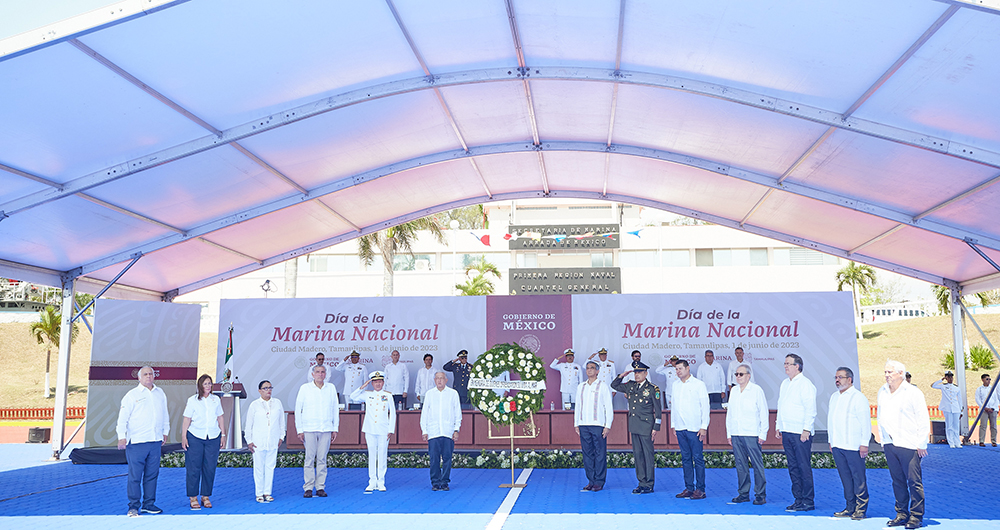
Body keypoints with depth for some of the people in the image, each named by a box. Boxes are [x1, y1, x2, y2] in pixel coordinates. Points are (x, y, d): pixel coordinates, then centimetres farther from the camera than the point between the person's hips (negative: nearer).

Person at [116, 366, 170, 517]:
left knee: (152, 474, 8)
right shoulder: (132, 395, 0)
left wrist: (165, 432, 20)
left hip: (156, 441, 4)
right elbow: (123, 417, -2)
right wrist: (122, 437, -9)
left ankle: (148, 504, 16)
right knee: (135, 475, -3)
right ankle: (133, 506, 6)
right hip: (136, 442, -4)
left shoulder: (160, 393, 14)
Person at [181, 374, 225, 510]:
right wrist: (183, 437, -4)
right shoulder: (192, 400, 1)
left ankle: (206, 496, 13)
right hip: (195, 437, -2)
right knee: (194, 468, -2)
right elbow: (186, 420, 0)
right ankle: (193, 497, 7)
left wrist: (223, 435, 11)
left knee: (210, 468, 3)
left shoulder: (216, 400, 10)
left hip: (213, 438, 3)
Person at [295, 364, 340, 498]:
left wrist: (335, 429, 9)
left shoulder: (331, 388, 9)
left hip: (326, 429, 2)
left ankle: (320, 487, 8)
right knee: (309, 458, -4)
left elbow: (335, 409, 13)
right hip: (309, 429, -2)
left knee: (322, 458, 2)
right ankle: (308, 488, 4)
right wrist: (299, 430, -2)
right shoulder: (305, 388, 3)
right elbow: (298, 410, 4)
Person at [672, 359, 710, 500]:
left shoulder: (698, 384, -1)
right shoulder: (675, 385, 13)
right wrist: (673, 424, 12)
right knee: (686, 459, 8)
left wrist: (704, 427, -9)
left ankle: (700, 489, 3)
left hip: (694, 428, -5)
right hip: (680, 428, 5)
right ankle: (689, 488, 14)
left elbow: (705, 406, -3)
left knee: (698, 459, -3)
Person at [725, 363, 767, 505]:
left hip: (752, 435, -5)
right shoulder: (733, 391, 14)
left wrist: (763, 434, -6)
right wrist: (729, 433, 13)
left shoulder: (757, 390, -1)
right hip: (736, 435, 5)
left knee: (757, 464, -4)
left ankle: (760, 495, 3)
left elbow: (764, 414, -1)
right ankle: (743, 493, 14)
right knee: (740, 464, 7)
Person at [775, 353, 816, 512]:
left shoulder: (805, 384, -8)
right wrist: (778, 427, 18)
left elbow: (810, 409, -12)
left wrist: (806, 429, -17)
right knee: (793, 467, 10)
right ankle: (798, 499, 16)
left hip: (801, 433, -8)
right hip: (787, 433, 8)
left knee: (804, 467, -5)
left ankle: (808, 501, 2)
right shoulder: (785, 384, 17)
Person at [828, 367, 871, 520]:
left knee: (858, 478, -2)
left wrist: (864, 444, -12)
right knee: (845, 478, 10)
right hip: (837, 445, 7)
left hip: (853, 446, -7)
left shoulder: (858, 397, -5)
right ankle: (850, 507, 16)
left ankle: (861, 509, 6)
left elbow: (865, 422, -8)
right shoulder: (834, 397, 16)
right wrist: (831, 441, 20)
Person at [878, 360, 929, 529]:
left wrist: (921, 444, -5)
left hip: (909, 445, -5)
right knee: (897, 481, 9)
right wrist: (883, 441, 17)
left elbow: (923, 420, -4)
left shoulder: (913, 392, -5)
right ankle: (901, 514, 17)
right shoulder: (882, 392, 12)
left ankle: (916, 516, 7)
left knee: (914, 482, -1)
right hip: (889, 444, 5)